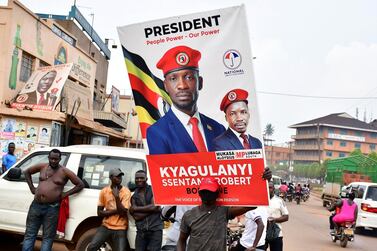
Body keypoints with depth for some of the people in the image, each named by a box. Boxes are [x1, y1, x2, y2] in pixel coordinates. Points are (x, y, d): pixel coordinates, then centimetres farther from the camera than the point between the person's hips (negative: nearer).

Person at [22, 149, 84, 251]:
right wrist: (32, 187, 11)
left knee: (48, 238, 5)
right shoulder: (42, 167, 6)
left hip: (52, 208, -3)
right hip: (36, 205, 3)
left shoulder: (65, 171, -4)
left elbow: (80, 184, -2)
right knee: (29, 235, 10)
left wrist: (65, 194, -7)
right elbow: (27, 172, 22)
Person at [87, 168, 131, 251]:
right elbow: (99, 212, -1)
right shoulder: (104, 191, 0)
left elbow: (123, 212, -13)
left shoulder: (126, 192, -6)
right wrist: (116, 210, -12)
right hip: (106, 226, 2)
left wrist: (117, 196, -22)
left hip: (120, 229, -2)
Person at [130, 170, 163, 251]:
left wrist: (136, 208, -3)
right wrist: (151, 209, -9)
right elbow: (136, 216, 0)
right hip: (141, 231, 3)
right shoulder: (134, 196, 11)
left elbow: (155, 206, -9)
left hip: (155, 229, -2)